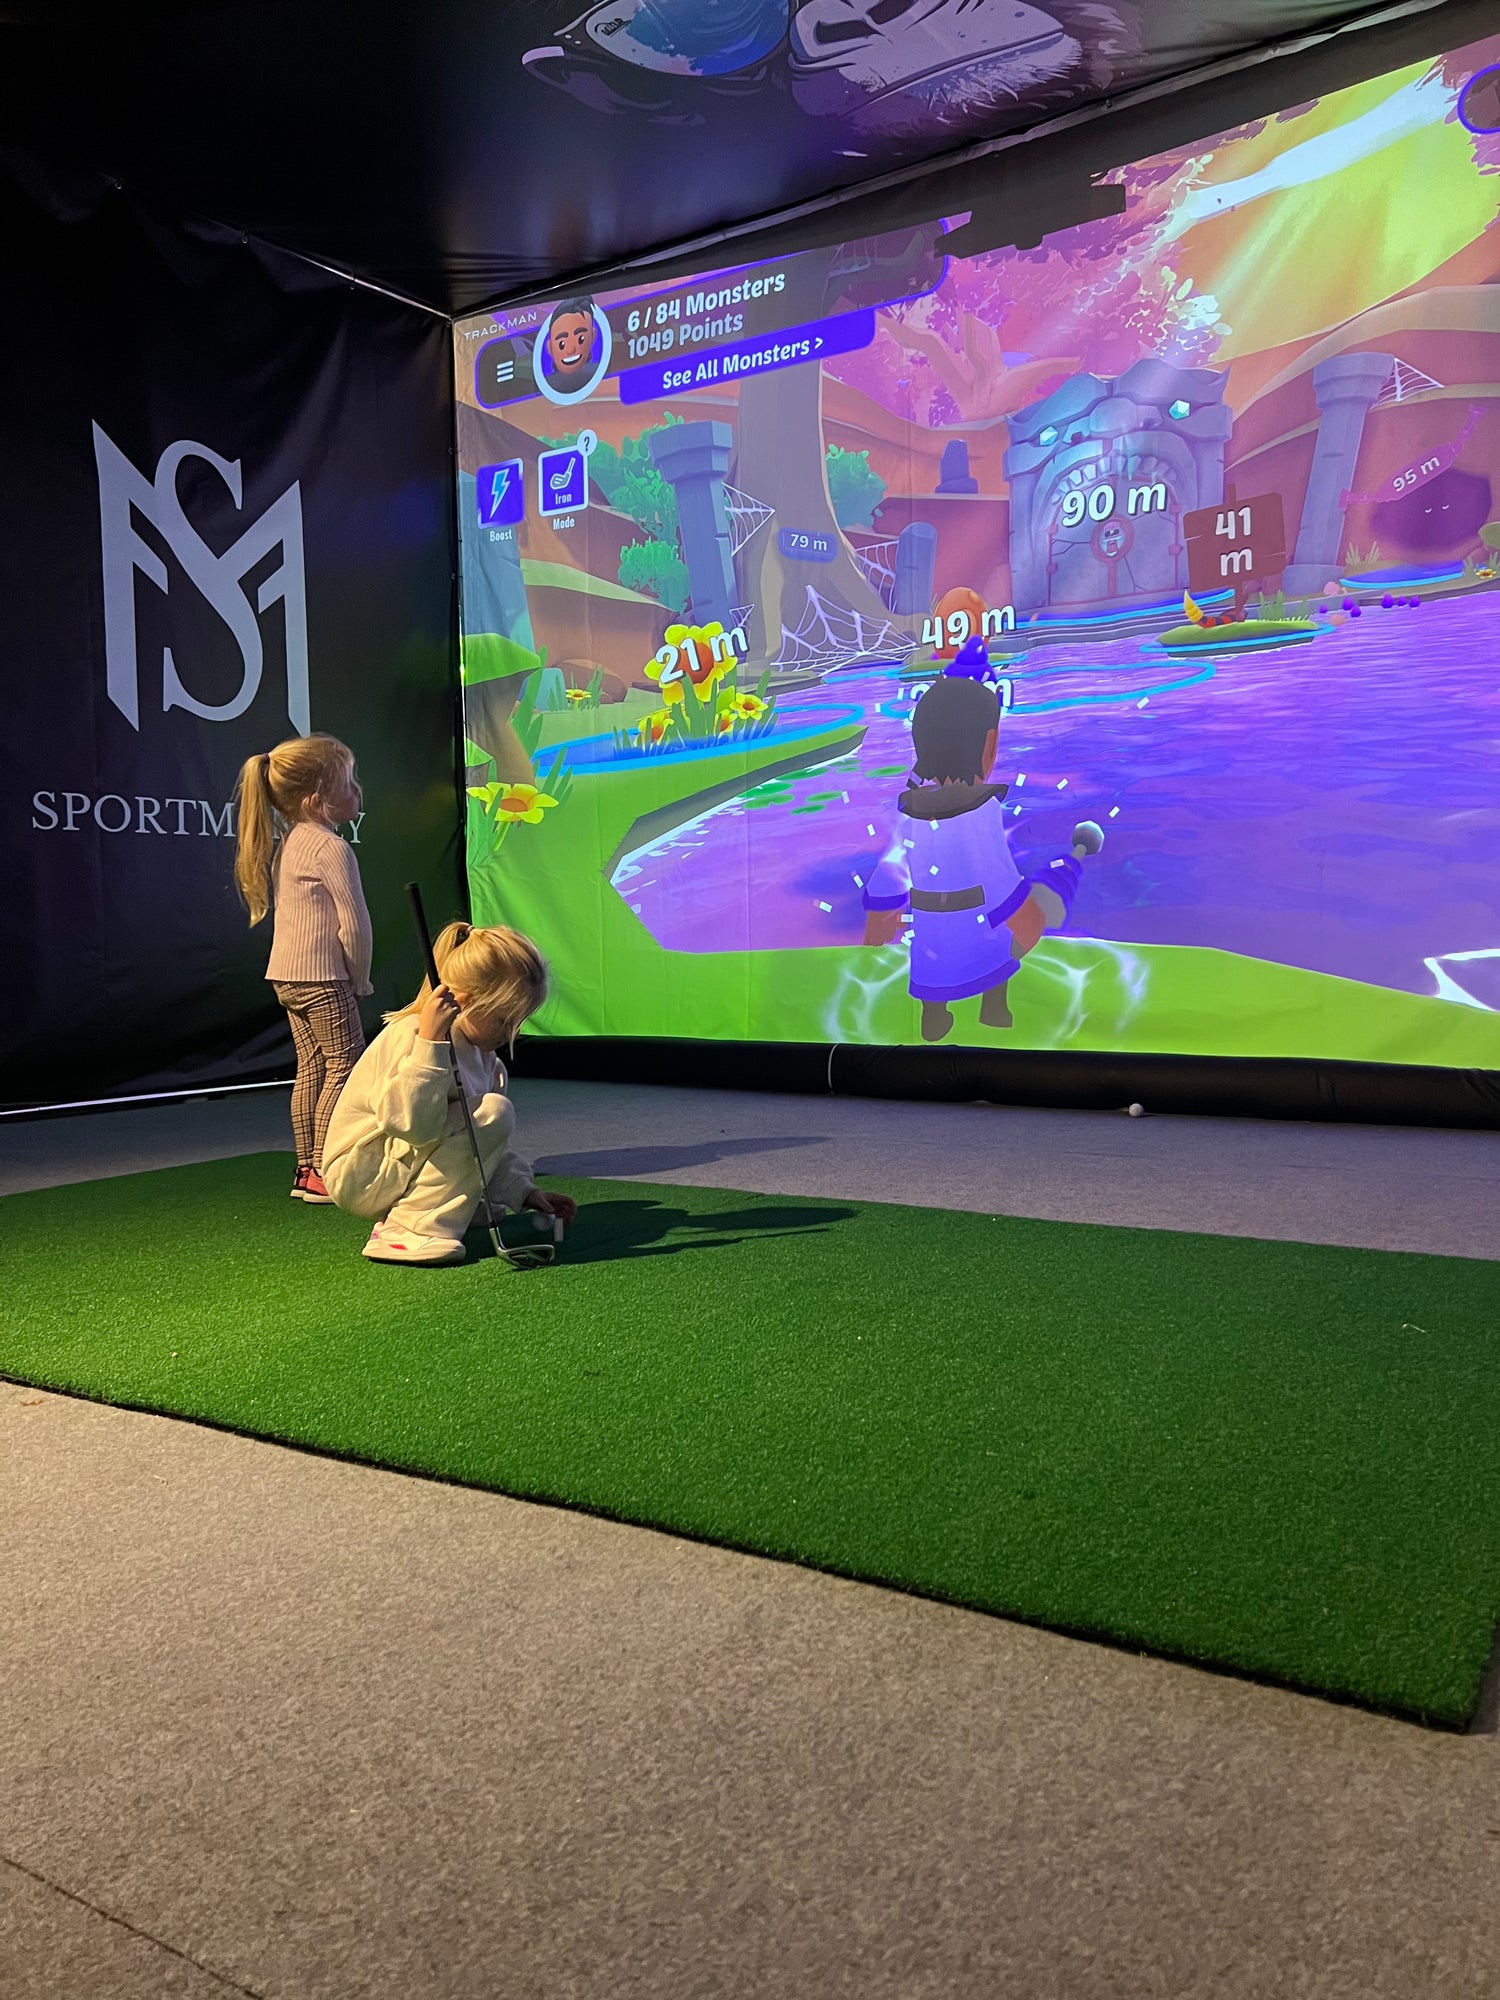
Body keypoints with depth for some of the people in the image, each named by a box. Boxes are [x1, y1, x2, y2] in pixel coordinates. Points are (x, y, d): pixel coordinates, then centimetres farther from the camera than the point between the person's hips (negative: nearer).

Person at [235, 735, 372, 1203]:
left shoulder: (287, 843, 14)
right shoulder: (331, 848, -15)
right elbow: (354, 923, -17)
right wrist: (360, 979, -4)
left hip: (286, 973, 9)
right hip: (321, 975, -9)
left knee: (311, 1066, 13)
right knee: (345, 1063, -4)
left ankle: (307, 1167, 17)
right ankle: (325, 1172, -5)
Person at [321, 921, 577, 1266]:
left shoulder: (484, 1058, 8)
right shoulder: (410, 1036, -20)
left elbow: (489, 1148, 14)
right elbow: (413, 1125, -35)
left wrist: (524, 1191, 3)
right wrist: (431, 1041, -37)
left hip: (405, 1173, 9)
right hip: (363, 1177, -9)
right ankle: (405, 1230, -23)